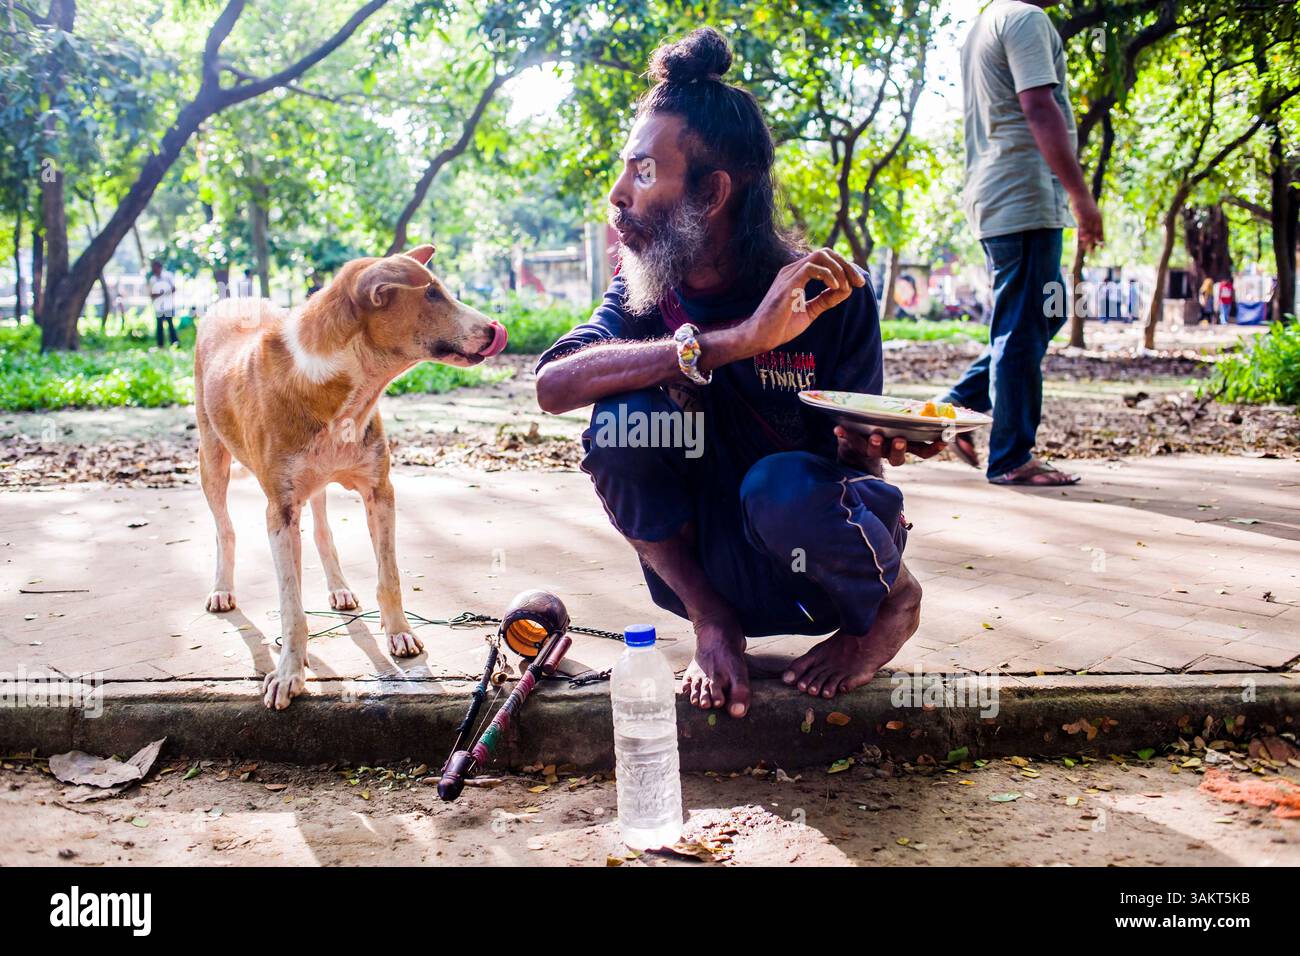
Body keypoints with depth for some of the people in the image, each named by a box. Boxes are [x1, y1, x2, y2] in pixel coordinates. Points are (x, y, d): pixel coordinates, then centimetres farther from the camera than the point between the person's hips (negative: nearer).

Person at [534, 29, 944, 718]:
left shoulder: (827, 294, -14)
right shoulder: (641, 293, -8)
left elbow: (856, 454, -10)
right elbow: (553, 385, -29)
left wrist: (875, 442, -36)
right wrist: (735, 340, -38)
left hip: (811, 563, -1)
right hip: (704, 564, 2)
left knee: (785, 486, -36)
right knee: (624, 418, -25)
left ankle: (893, 602, -2)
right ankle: (714, 619, -5)